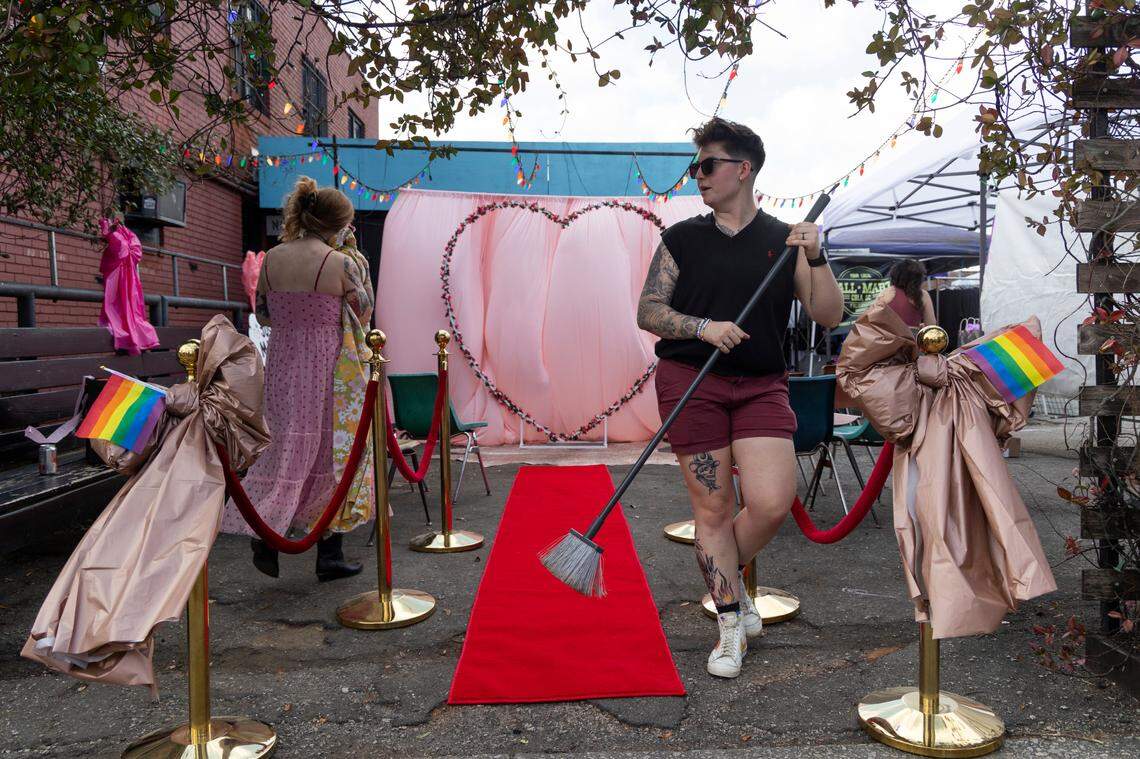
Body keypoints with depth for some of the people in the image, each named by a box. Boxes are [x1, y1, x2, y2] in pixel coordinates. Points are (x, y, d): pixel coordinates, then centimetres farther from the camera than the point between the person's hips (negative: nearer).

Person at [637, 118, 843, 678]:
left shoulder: (784, 241, 9)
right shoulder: (681, 238, 7)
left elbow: (829, 316, 3)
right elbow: (648, 310, 2)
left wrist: (816, 259, -12)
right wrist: (704, 327, -13)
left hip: (761, 385, 1)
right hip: (689, 379, -1)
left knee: (772, 502, -12)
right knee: (712, 506, 1)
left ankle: (725, 577, 19)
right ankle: (731, 624, 18)